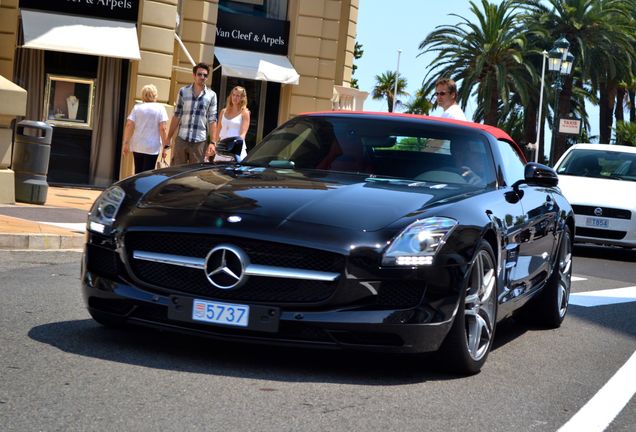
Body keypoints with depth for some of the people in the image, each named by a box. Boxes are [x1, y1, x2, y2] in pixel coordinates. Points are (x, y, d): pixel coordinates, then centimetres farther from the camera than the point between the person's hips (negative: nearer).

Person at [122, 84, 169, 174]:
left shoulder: (137, 107, 4)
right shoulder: (160, 108, -3)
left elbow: (129, 125, -3)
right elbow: (163, 128, -10)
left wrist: (126, 142, 2)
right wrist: (165, 146, -7)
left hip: (137, 147, 3)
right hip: (152, 148, -3)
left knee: (138, 173, 14)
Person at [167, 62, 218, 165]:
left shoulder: (211, 95, 3)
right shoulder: (183, 91, 5)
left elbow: (212, 120, 1)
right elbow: (176, 116, 8)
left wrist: (212, 142, -6)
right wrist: (169, 138, 5)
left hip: (200, 141, -1)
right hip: (181, 139, 1)